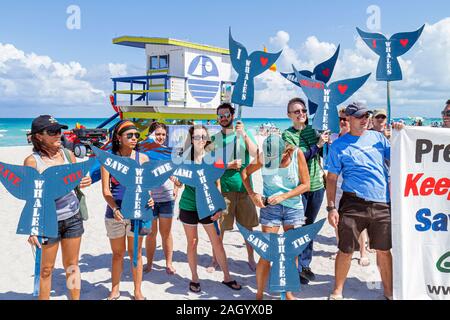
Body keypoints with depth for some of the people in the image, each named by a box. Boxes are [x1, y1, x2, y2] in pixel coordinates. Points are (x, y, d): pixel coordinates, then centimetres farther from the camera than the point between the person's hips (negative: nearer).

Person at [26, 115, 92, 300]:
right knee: (46, 268, 9)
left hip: (72, 217, 4)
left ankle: (76, 298, 30)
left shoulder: (68, 154, -1)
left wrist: (85, 182, -13)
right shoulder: (32, 161, -12)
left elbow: (78, 181, 11)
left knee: (71, 265, 15)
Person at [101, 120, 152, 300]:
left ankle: (138, 291, 24)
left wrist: (149, 198, -20)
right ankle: (115, 290, 30)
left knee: (135, 253, 10)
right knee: (118, 253, 13)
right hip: (115, 213, 0)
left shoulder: (142, 158, 1)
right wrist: (115, 208, -22)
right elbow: (105, 190, -6)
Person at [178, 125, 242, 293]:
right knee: (192, 243, 9)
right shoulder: (186, 158, -3)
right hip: (189, 206, 0)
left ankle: (227, 277, 20)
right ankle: (194, 278, 25)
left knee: (217, 243, 5)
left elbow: (218, 185, 2)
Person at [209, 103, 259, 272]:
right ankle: (215, 260, 19)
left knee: (248, 226, 8)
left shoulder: (245, 134, 4)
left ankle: (251, 259, 23)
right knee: (219, 227, 4)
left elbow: (256, 155, -10)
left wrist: (244, 135, -19)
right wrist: (229, 166, -9)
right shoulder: (215, 138, 6)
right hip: (223, 188, 0)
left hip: (244, 186, 0)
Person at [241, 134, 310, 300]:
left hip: (294, 207, 1)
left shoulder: (297, 154, -13)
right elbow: (245, 173, 2)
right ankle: (259, 294, 14)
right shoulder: (264, 157, -13)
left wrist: (283, 196, -19)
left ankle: (288, 292, 26)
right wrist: (252, 194, -11)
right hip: (270, 207, -1)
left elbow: (305, 185, -9)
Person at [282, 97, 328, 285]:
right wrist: (317, 145, -21)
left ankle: (305, 264, 27)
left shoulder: (313, 130, 7)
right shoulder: (287, 135, -5)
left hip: (317, 186, 5)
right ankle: (297, 268, 9)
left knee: (309, 226, 14)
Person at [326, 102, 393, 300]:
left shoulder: (378, 137, 11)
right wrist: (331, 208, -4)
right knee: (345, 251, 2)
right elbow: (331, 178, 2)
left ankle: (389, 291, 30)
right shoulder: (339, 145, 2)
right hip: (353, 204, -2)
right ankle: (337, 291, 21)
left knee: (384, 250, 13)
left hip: (382, 204, 3)